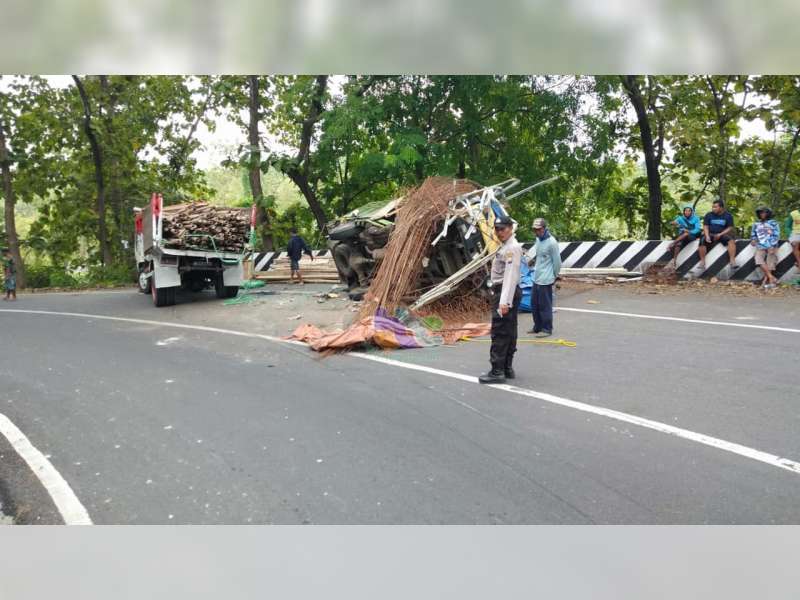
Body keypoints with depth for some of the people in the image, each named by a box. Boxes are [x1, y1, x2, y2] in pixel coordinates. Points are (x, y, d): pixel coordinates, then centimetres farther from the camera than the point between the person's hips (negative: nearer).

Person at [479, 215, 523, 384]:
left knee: (499, 333, -9)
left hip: (506, 293, -11)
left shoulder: (512, 248, -15)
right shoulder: (506, 246, 17)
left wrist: (504, 301, -29)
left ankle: (497, 372, -7)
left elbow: (511, 276, -23)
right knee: (509, 332, 14)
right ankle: (507, 368, 21)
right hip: (501, 292, 11)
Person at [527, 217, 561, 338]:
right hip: (536, 278, 9)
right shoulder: (538, 240, 9)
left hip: (545, 280, -9)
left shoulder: (551, 242, -16)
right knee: (535, 304, 15)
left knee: (544, 305, -2)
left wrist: (554, 276, -1)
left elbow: (557, 261, -11)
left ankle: (547, 329, 8)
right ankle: (537, 327, 27)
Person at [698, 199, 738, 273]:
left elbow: (729, 228, 1)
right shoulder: (708, 215, 4)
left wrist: (720, 234, -15)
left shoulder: (728, 215, 2)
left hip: (722, 234, 0)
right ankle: (702, 262, -26)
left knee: (731, 241, -30)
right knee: (702, 241, -30)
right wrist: (707, 236, -15)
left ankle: (732, 261, -35)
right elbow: (705, 226, 2)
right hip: (710, 234, 0)